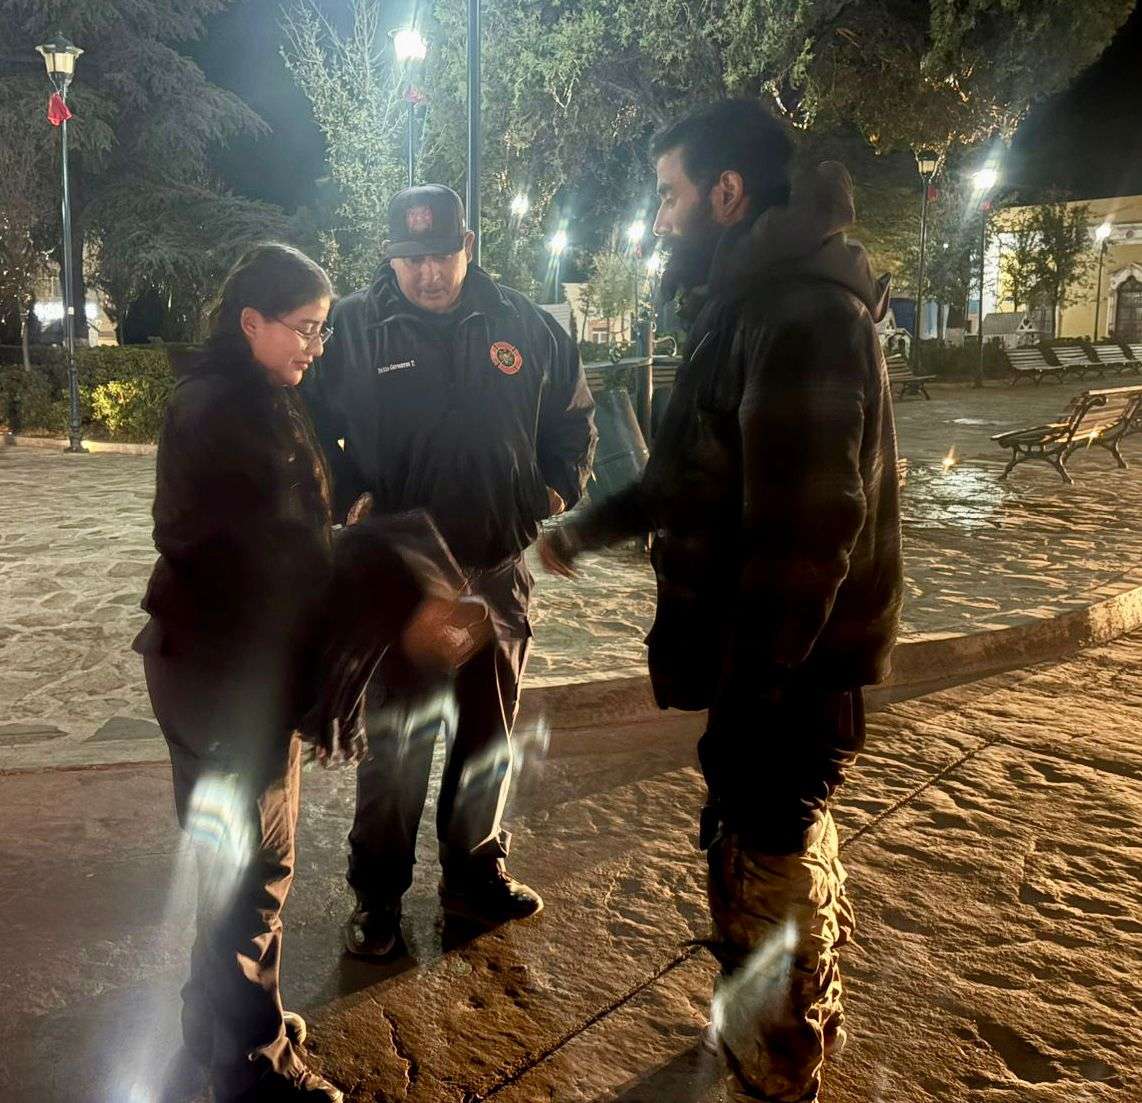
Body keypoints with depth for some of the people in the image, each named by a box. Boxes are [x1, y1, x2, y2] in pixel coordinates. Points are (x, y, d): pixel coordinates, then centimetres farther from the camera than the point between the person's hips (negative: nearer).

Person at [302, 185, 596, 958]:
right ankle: (378, 895, 22)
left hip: (498, 567, 3)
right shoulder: (352, 329, -5)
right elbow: (314, 428, 2)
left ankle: (476, 872, 35)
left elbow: (573, 415, 15)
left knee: (490, 733, 15)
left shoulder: (523, 325, 2)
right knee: (396, 739, 4)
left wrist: (559, 487, 3)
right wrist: (345, 500, -11)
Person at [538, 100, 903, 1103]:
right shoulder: (753, 305, 13)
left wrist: (746, 702, -24)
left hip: (787, 670, -10)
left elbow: (803, 532, -27)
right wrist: (590, 527, 23)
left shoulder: (801, 315, -20)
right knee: (791, 858, 24)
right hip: (775, 654, 10)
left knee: (762, 880, 4)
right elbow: (703, 480, 22)